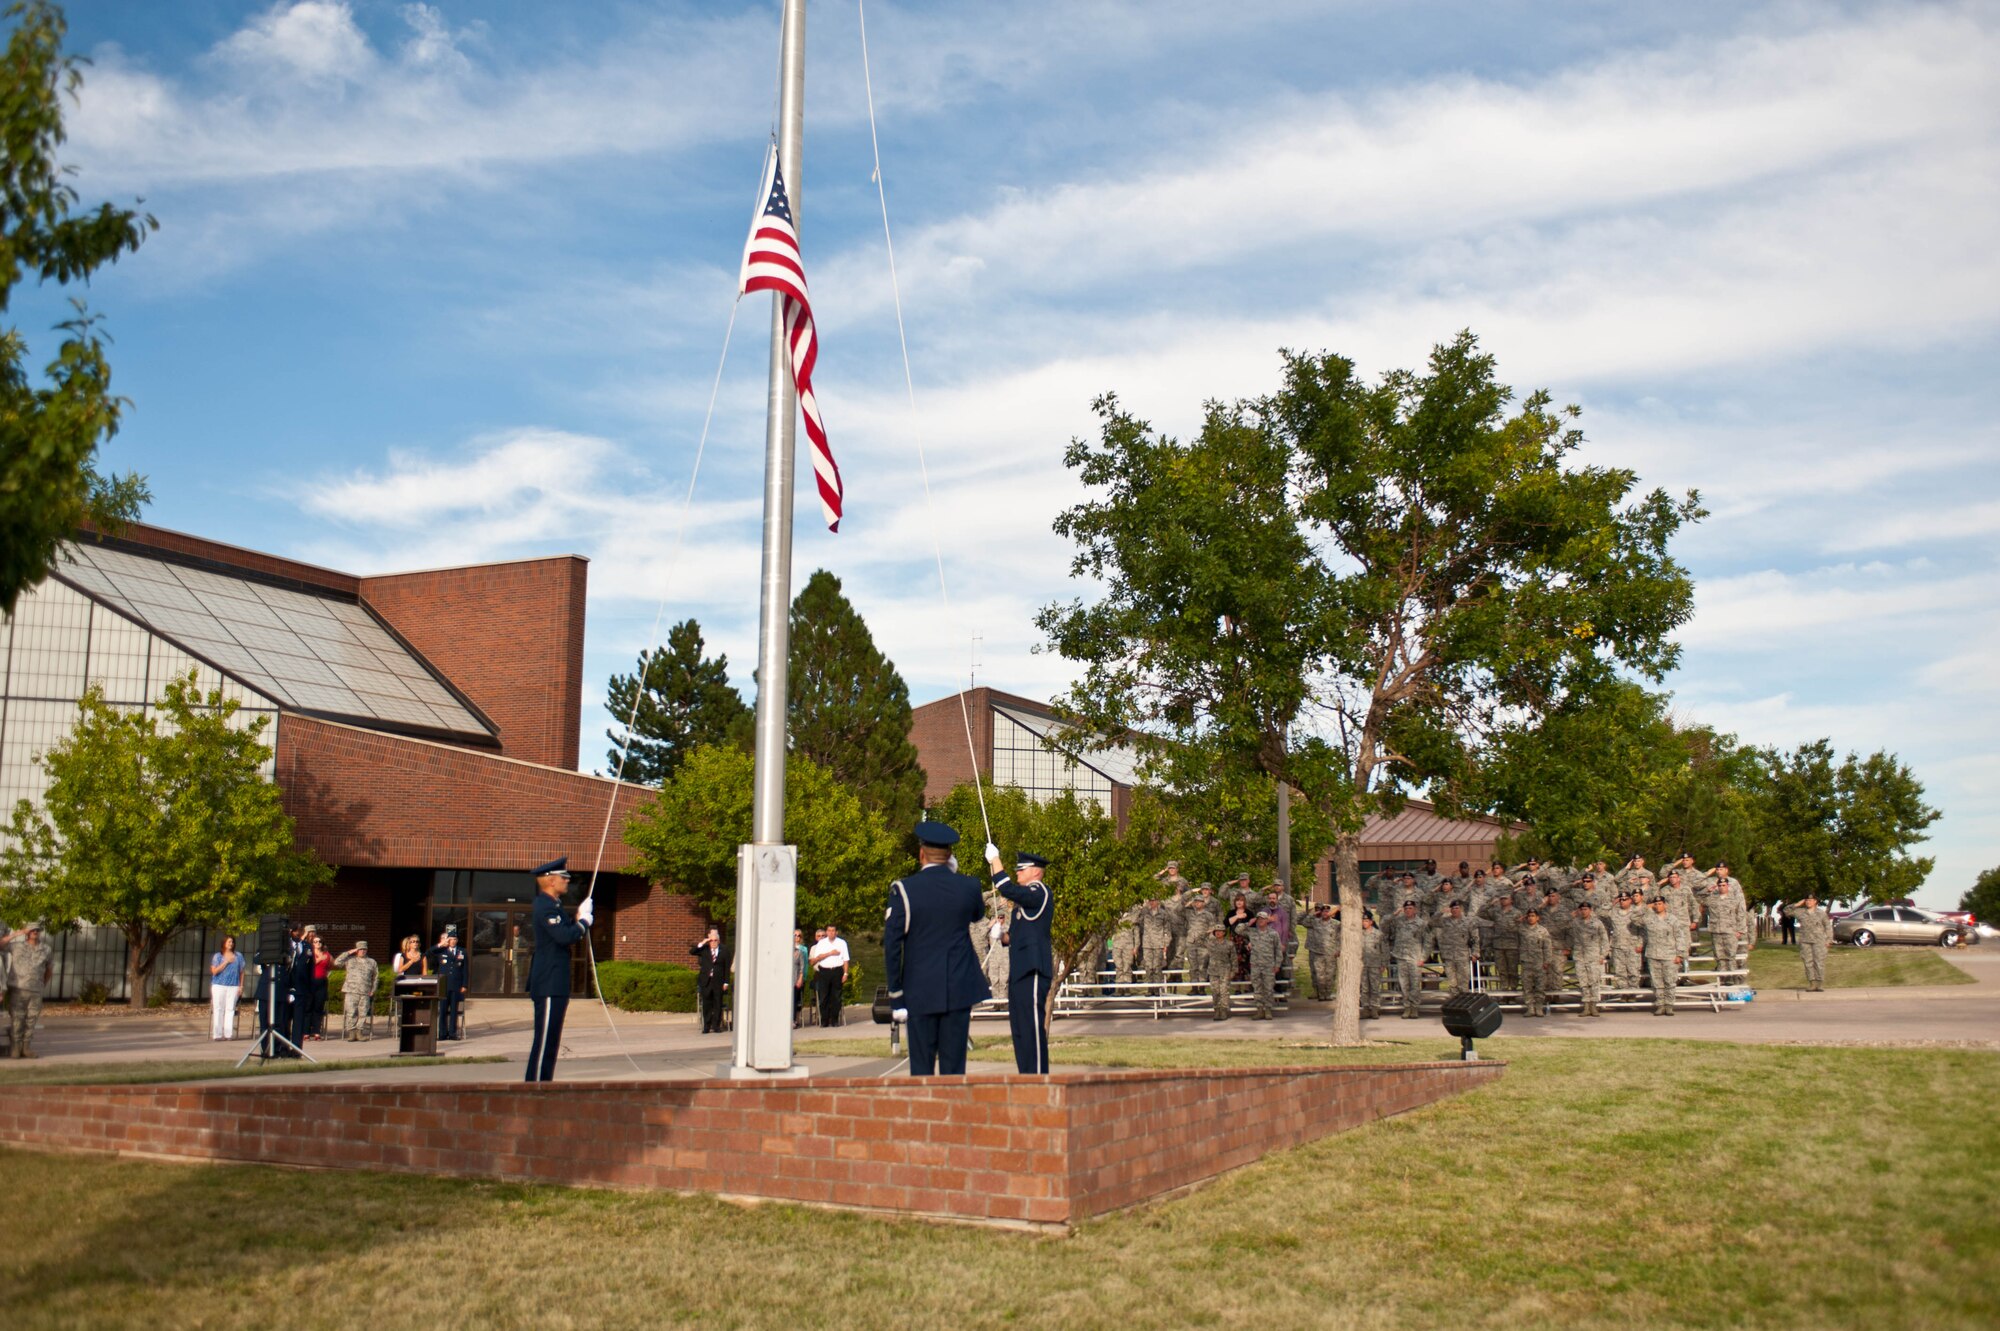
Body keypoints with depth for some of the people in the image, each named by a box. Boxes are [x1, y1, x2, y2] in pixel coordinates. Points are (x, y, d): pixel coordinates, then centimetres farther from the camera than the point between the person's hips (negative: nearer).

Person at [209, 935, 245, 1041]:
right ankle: (217, 1034, -2)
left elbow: (241, 972, 13)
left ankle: (228, 1033, -5)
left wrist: (241, 986, 6)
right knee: (218, 1009, -4)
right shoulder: (217, 956, 8)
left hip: (233, 987, 1)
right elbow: (214, 971, -3)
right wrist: (226, 962, -8)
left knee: (230, 1009, -4)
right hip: (219, 986, -1)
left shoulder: (238, 956, 12)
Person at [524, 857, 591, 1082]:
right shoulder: (546, 907, -16)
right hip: (549, 985, -11)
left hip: (554, 984, 11)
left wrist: (581, 916, 6)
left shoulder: (551, 904, 17)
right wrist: (584, 921, -11)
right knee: (545, 1038, -8)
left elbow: (566, 933, 20)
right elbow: (565, 936, -26)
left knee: (550, 1040, 14)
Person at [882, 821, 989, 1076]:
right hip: (959, 991, 2)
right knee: (954, 1068, 5)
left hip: (920, 993, -2)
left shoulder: (903, 889, -6)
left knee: (921, 1068, 3)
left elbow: (891, 946, -7)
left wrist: (896, 996, -1)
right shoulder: (969, 887, 0)